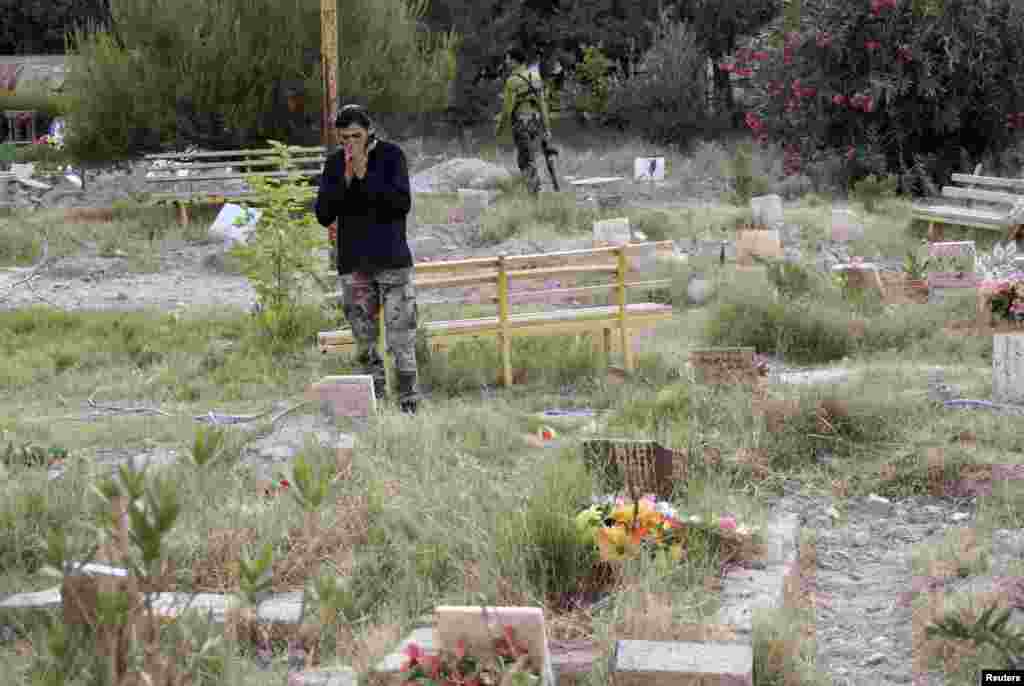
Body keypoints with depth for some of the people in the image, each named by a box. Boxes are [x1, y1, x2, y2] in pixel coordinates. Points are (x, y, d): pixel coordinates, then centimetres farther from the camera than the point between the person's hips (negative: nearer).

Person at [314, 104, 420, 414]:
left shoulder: (391, 155, -3)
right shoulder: (334, 164, 4)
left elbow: (403, 203, -12)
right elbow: (323, 215, -1)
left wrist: (366, 176, -19)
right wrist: (345, 181, -14)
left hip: (392, 260, -3)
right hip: (353, 264, 3)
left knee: (401, 334, -6)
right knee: (364, 337, 5)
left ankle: (409, 400, -1)